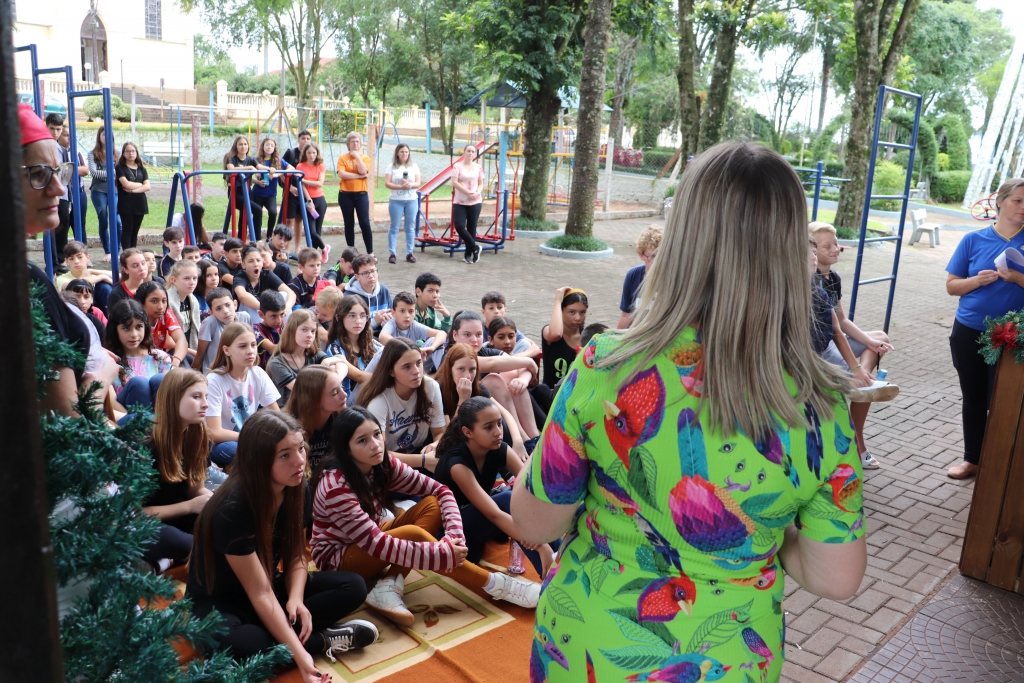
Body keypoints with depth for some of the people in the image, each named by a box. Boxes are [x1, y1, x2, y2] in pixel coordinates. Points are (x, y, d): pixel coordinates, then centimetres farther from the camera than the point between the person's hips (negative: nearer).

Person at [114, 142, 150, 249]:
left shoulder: (141, 168, 13)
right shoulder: (120, 167, 1)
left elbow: (147, 187, 0)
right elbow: (126, 184, -13)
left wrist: (133, 190, -11)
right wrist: (140, 184, 0)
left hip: (140, 203, 4)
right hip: (126, 204, -4)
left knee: (135, 231, 6)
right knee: (127, 230, -3)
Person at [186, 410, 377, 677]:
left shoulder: (293, 489, -10)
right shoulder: (232, 508, -31)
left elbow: (296, 557, -1)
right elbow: (260, 594, -28)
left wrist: (296, 599, -22)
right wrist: (299, 654, -33)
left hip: (272, 586, 6)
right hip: (220, 602, -6)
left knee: (353, 587, -11)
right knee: (228, 644, -41)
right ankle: (323, 640, -19)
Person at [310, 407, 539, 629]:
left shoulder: (382, 463, -11)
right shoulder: (336, 486, -29)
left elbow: (439, 491, -11)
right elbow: (376, 543, -33)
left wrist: (455, 535, -28)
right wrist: (443, 553, -33)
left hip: (367, 540, 7)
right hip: (338, 557, -7)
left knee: (432, 504, -14)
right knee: (413, 534, -30)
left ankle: (389, 586, -24)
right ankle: (494, 584, -19)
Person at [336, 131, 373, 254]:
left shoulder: (365, 158, 6)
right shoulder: (342, 157, 2)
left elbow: (363, 171, -13)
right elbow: (341, 174, -13)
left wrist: (357, 156, -8)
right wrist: (359, 176, -13)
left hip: (361, 194, 0)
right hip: (345, 194, 0)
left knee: (365, 223, -5)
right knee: (349, 224, 7)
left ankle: (370, 252, 0)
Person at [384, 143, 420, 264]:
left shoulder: (414, 167, 6)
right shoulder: (392, 167, 1)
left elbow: (418, 183, 0)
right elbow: (387, 183, -7)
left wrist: (410, 185, -21)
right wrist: (400, 186, -20)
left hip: (412, 201, 2)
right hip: (396, 201, -2)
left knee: (410, 227, 4)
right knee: (394, 227, 0)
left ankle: (409, 253, 9)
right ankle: (392, 253, 3)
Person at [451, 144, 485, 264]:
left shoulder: (478, 167, 7)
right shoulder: (457, 166, -2)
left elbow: (481, 184, 11)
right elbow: (454, 183, -10)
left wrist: (477, 193, -11)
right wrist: (468, 192, -18)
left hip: (475, 202, 2)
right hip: (460, 202, -2)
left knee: (472, 228, 4)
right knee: (459, 226, -12)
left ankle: (469, 254, 14)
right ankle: (475, 247, 7)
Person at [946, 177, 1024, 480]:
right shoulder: (974, 240, 0)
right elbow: (952, 285, 2)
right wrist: (978, 280, -16)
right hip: (969, 332, 2)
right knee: (973, 399, 12)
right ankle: (972, 459, 26)